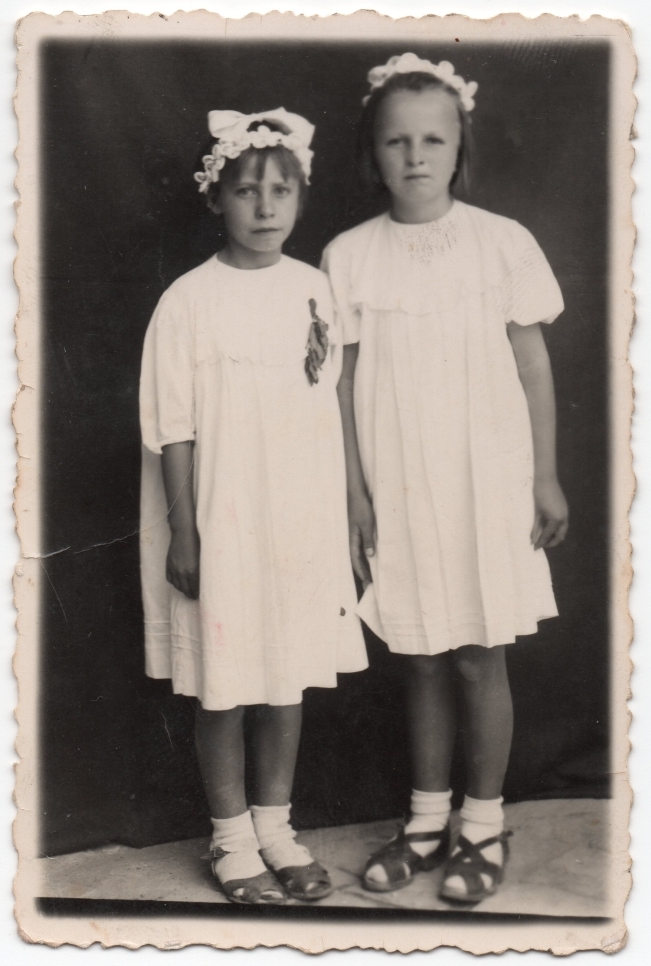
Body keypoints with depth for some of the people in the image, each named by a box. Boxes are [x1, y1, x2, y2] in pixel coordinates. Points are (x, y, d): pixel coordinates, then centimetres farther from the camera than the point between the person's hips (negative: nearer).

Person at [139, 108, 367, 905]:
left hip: (302, 523, 4)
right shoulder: (189, 302, -10)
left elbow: (329, 406, 9)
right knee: (223, 688, 8)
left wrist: (342, 517, 11)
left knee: (289, 676, 15)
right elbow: (173, 428, -8)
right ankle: (232, 838, 27)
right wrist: (183, 534, -9)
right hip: (221, 529, -4)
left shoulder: (314, 289, 3)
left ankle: (276, 825, 33)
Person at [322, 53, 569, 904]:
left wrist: (546, 478, 0)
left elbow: (533, 364, 1)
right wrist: (354, 492, -2)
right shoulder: (348, 256, 0)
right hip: (395, 491, 2)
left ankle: (484, 827, 23)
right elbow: (343, 381, 1)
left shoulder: (502, 242, -3)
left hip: (487, 484, -1)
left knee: (480, 659, 6)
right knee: (422, 659, 13)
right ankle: (428, 820, 29)